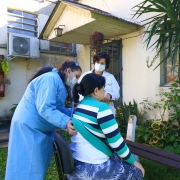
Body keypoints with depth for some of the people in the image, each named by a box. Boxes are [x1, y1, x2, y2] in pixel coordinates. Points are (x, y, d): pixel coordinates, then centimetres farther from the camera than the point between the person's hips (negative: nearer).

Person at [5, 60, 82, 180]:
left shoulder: (59, 83, 14)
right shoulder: (51, 79, -20)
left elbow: (58, 109, 8)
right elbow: (45, 109, -28)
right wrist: (66, 122, -33)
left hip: (40, 129, 10)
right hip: (28, 127, -10)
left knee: (39, 166, 18)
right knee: (28, 169, -1)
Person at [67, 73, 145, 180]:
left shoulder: (80, 106, 8)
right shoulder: (101, 108, -18)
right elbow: (116, 141, -17)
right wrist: (133, 162, -1)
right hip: (92, 168, -8)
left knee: (121, 161, 25)